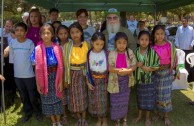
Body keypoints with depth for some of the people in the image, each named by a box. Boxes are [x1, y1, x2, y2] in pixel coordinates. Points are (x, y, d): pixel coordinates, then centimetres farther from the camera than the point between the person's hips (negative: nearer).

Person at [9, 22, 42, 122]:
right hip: (17, 75, 3)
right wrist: (15, 69, 9)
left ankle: (38, 112, 29)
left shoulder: (30, 43, -11)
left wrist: (35, 71, -4)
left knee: (33, 97, 6)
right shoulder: (12, 43, -2)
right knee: (23, 96, 16)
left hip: (29, 75, -3)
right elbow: (11, 59, 7)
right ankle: (28, 113, 35)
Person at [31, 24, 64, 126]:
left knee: (57, 98, 11)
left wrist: (61, 81, -5)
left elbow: (60, 66, -4)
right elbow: (38, 68, -4)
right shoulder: (38, 49, -8)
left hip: (56, 77, 0)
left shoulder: (57, 48, -7)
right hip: (45, 78, 0)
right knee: (47, 99, 12)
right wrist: (38, 83, -3)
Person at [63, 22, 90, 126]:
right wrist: (66, 79, -2)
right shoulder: (67, 46, -5)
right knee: (74, 97, 8)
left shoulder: (86, 44, -4)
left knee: (83, 96, 7)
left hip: (83, 73, 0)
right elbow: (65, 63, -2)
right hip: (72, 73, 0)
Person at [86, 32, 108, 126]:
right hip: (93, 80, 1)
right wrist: (88, 82, -4)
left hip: (103, 80, -1)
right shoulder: (89, 54, -6)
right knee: (95, 101, 11)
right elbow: (87, 69, -1)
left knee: (103, 101, 6)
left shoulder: (106, 53, -8)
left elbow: (109, 67, -2)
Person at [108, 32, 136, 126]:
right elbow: (109, 67, -13)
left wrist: (127, 71, -25)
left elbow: (134, 65, -6)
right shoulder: (112, 53, -9)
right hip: (115, 81, -1)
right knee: (115, 101, 10)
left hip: (126, 80, 1)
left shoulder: (130, 53, -6)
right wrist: (119, 70, -27)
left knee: (125, 101, 15)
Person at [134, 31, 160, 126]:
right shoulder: (135, 52, -6)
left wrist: (149, 69, -22)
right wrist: (136, 65, -17)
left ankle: (148, 118, 30)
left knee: (149, 98, 10)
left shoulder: (153, 52, -13)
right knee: (140, 98, 17)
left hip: (149, 79, -2)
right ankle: (139, 115, 37)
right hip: (139, 79, 2)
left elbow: (157, 66, -8)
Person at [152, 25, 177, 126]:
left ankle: (166, 115, 20)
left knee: (166, 94, 6)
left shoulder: (169, 45, -6)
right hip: (156, 72, 1)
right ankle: (158, 112, 29)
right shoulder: (152, 46, -4)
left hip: (167, 72, -1)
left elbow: (174, 58, 0)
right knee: (157, 94, 11)